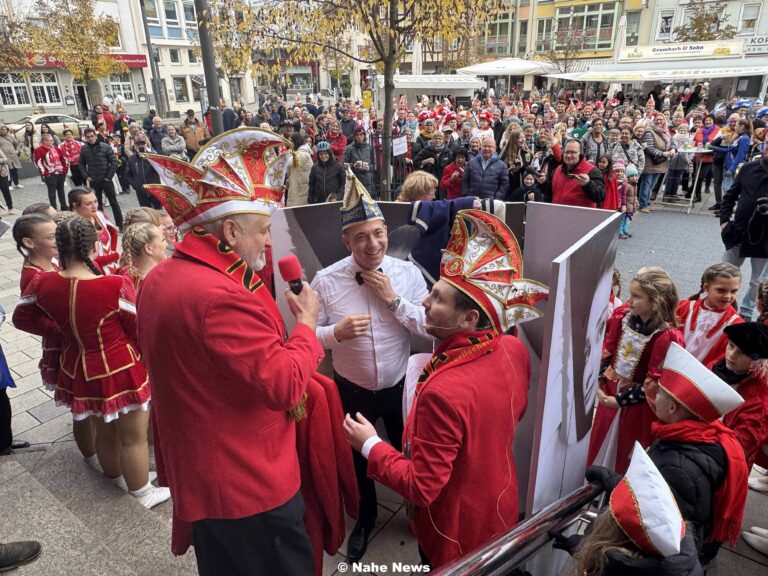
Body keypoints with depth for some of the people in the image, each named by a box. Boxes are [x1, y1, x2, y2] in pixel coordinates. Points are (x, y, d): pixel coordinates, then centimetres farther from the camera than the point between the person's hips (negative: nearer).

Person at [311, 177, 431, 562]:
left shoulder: (407, 272, -12)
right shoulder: (325, 281, -16)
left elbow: (431, 328, -14)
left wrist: (393, 298, -24)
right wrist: (336, 332, -32)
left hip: (401, 386, 1)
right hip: (352, 390, 0)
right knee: (356, 459, 21)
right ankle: (365, 518, 52)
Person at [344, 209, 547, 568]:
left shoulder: (443, 391, -40)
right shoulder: (515, 350, -17)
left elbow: (421, 488, -30)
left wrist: (369, 445, -19)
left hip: (456, 534, -6)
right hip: (503, 508, 6)